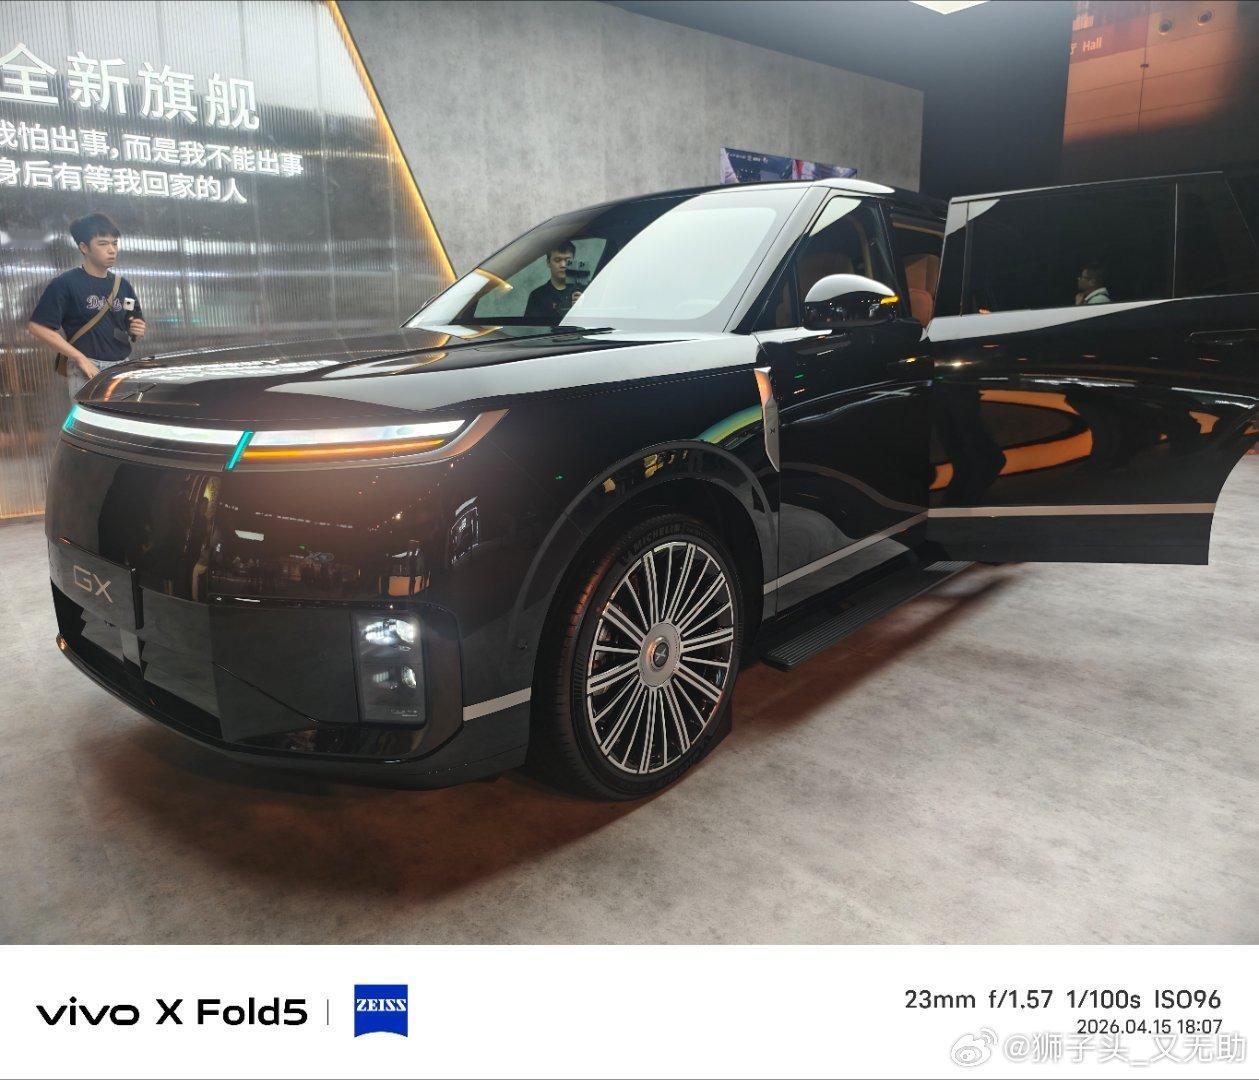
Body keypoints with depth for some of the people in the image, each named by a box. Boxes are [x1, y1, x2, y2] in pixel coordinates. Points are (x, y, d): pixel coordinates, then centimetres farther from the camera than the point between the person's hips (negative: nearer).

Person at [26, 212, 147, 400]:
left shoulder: (122, 285, 13)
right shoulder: (65, 284, -4)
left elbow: (133, 334, 21)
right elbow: (37, 327, -10)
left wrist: (138, 331, -3)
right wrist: (81, 358, -15)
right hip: (88, 371, -5)